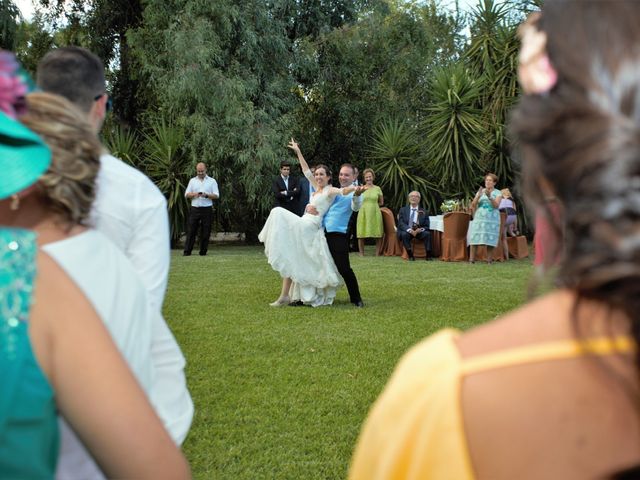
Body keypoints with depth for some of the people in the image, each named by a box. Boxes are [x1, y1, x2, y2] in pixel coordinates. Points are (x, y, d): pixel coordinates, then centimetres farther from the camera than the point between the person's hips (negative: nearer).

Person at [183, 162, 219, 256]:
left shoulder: (212, 181, 8)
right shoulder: (192, 181, 14)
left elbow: (216, 195, 2)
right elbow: (186, 194, 11)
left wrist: (207, 195, -16)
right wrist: (194, 194, -10)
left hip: (207, 209, -1)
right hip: (195, 209, 1)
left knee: (206, 231, -1)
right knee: (191, 230, -3)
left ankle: (203, 251, 7)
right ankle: (187, 251, -1)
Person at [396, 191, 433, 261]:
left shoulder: (423, 212, 10)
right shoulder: (403, 210, 9)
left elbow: (426, 226, 5)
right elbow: (401, 224, -4)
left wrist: (420, 229, -19)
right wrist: (410, 230, -23)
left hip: (419, 232, 1)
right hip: (406, 231, -1)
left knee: (427, 233, -28)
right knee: (404, 234, -34)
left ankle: (429, 255, -20)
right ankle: (410, 255, -26)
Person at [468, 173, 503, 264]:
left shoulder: (498, 193, 4)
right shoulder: (481, 191, 12)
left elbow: (496, 205, -11)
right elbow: (473, 204, 3)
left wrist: (489, 197, -27)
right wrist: (478, 196, -15)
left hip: (492, 219, -2)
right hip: (479, 218, 2)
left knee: (490, 239, -5)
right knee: (474, 238, -7)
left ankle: (489, 260, 1)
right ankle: (471, 260, -7)